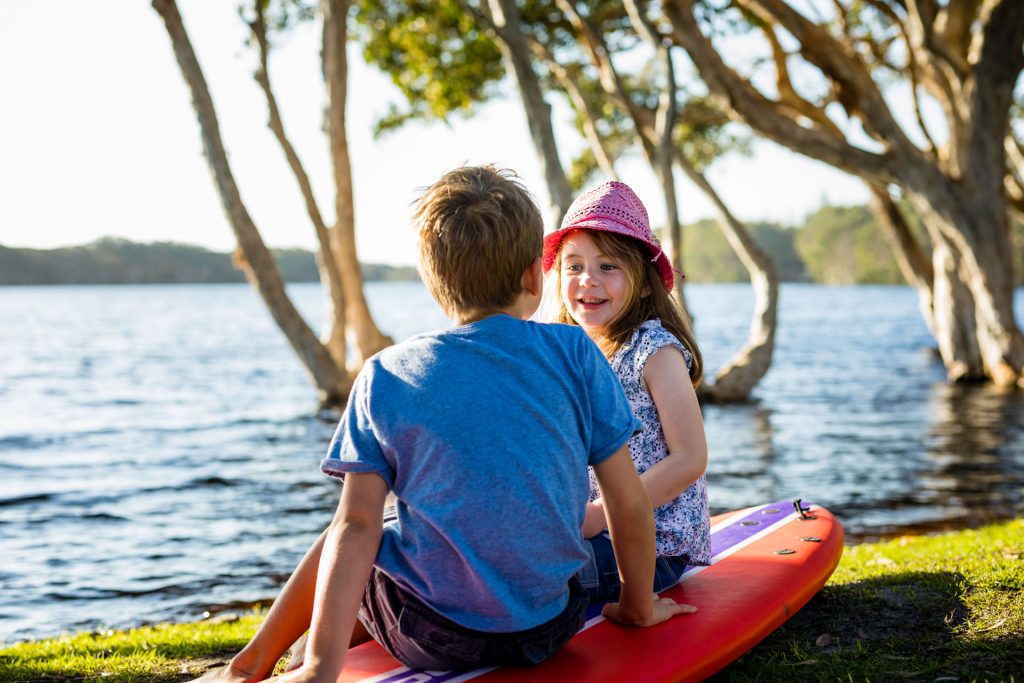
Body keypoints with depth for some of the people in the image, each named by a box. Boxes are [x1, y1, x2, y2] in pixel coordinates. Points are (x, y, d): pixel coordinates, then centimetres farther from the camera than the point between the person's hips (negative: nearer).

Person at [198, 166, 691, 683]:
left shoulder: (385, 377, -6)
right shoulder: (574, 353, -5)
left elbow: (356, 528, -10)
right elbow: (629, 504, -2)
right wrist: (637, 606, 13)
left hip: (427, 637, -2)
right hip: (549, 631, 2)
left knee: (339, 544, 28)